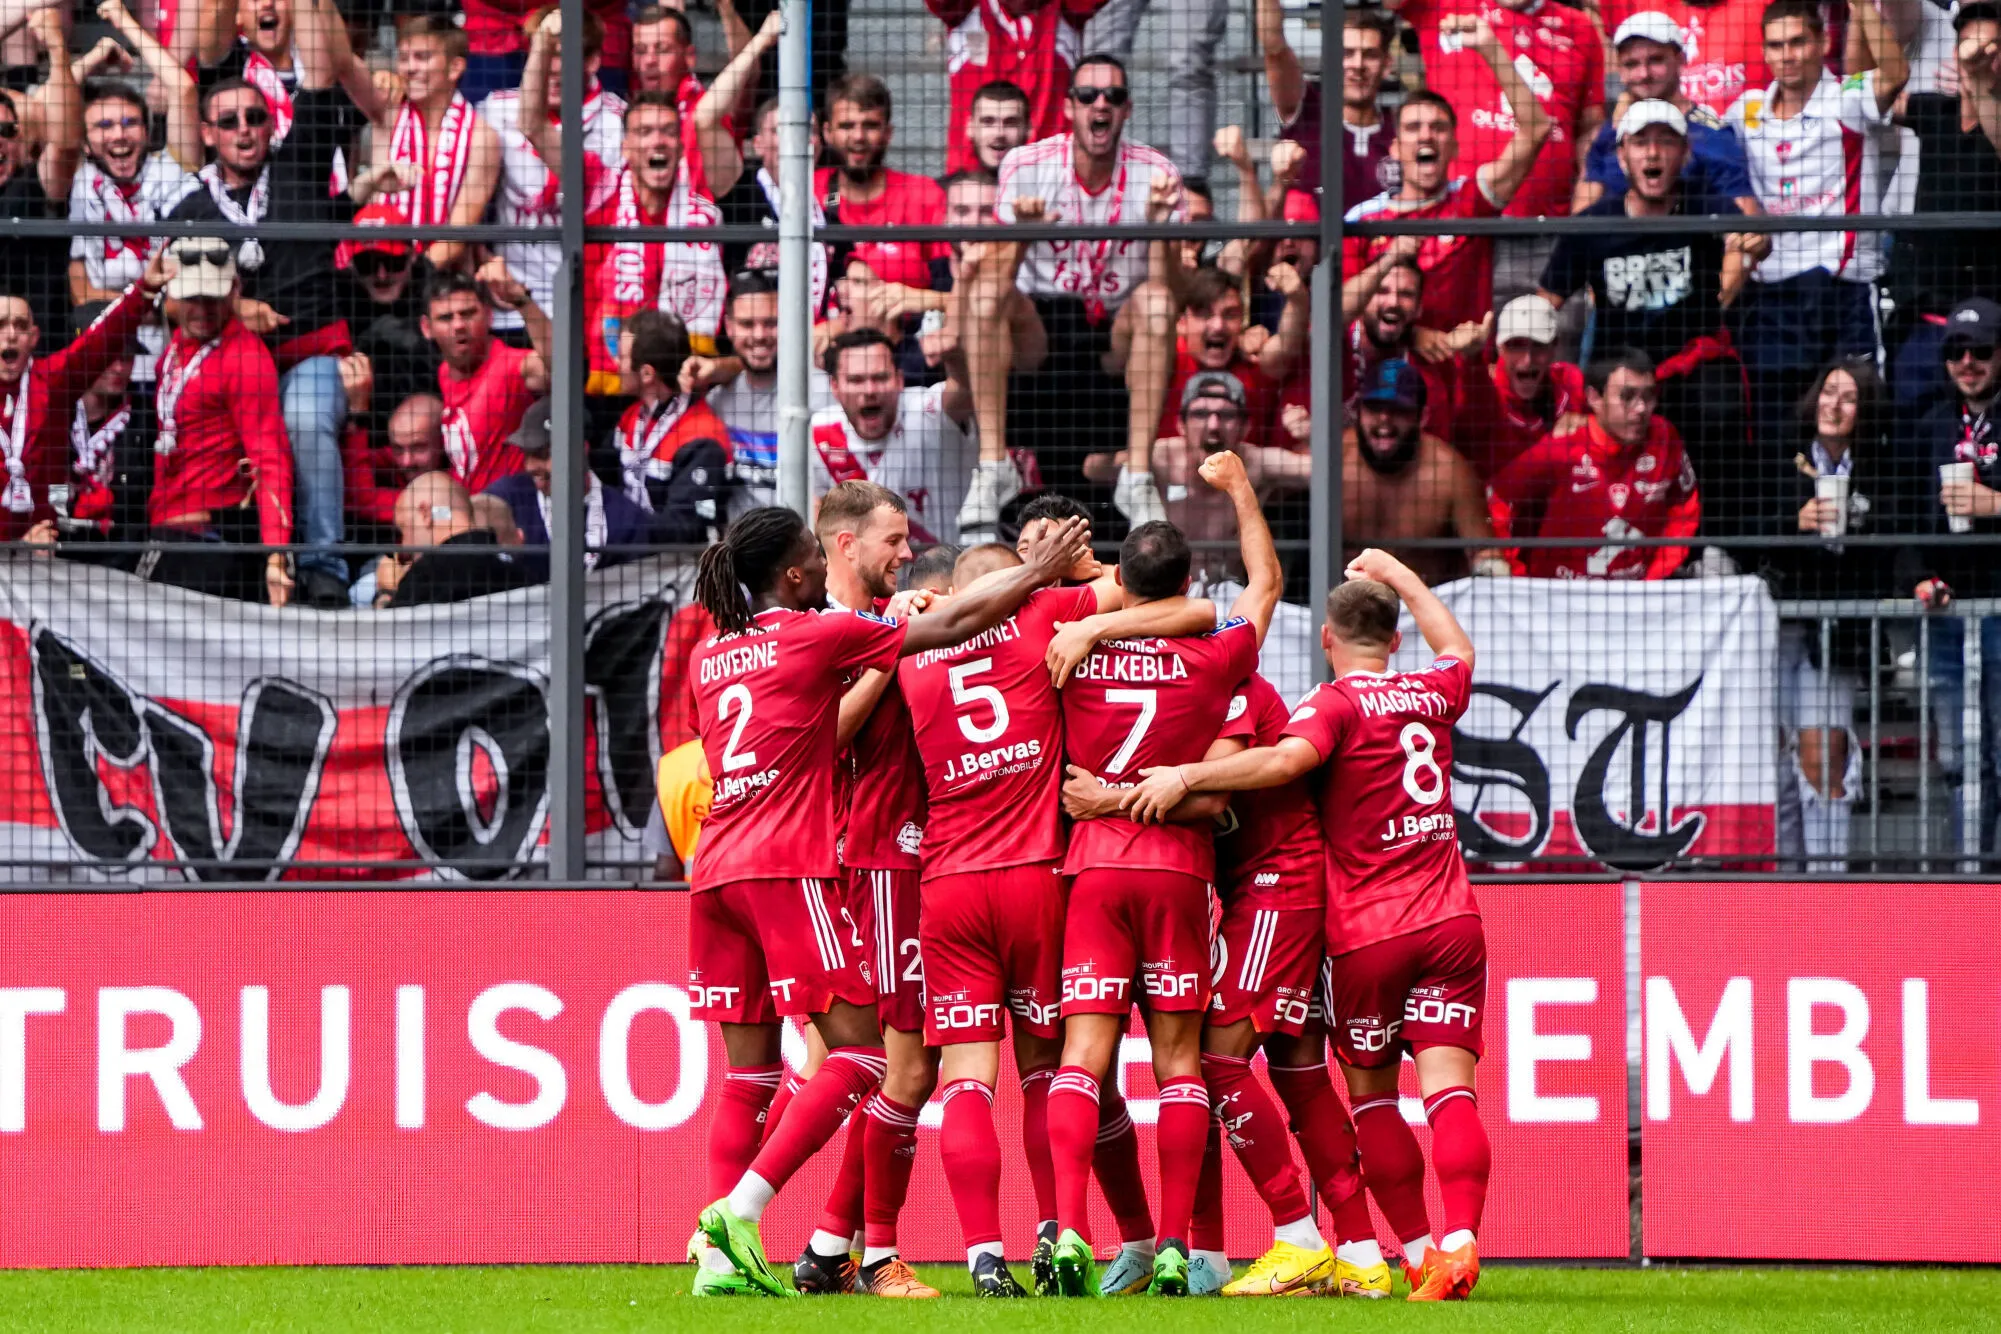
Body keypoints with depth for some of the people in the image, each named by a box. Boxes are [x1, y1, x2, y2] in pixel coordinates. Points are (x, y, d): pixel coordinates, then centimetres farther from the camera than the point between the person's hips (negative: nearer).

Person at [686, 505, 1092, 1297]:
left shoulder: (708, 657, 16)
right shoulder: (817, 636, -1)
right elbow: (953, 627, 5)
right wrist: (1039, 573, 17)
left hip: (716, 872, 7)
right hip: (787, 867, -7)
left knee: (750, 1077, 8)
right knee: (859, 1054, -4)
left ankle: (722, 1258, -4)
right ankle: (740, 1209, -17)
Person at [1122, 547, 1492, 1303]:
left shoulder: (1338, 703, -6)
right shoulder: (1433, 693, 12)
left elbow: (1287, 759, -27)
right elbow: (1457, 648, 37)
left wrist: (1185, 776, -27)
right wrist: (1399, 578, 46)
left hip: (1366, 933, -4)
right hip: (1450, 919, 4)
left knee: (1371, 1092, 11)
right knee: (1447, 1085, -5)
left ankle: (1416, 1251, 8)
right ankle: (1460, 1240, -22)